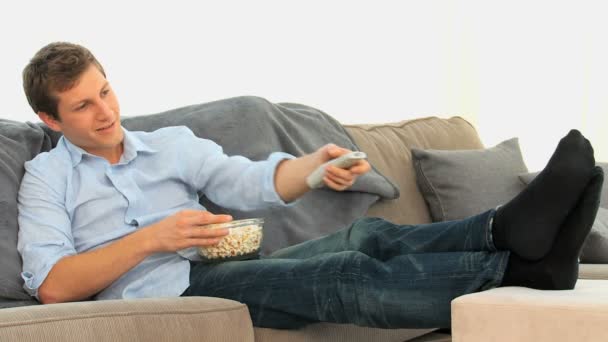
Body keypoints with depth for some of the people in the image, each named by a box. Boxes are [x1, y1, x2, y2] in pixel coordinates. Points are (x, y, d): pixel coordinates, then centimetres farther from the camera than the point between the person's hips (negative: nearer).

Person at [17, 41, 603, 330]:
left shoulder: (171, 144, 23)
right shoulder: (48, 175, 11)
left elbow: (253, 181, 10)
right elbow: (52, 285, -4)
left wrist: (314, 165, -12)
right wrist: (151, 238, -12)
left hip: (219, 274, 6)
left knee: (366, 238, -22)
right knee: (345, 276, -28)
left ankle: (509, 228, -42)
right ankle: (519, 266, -41)